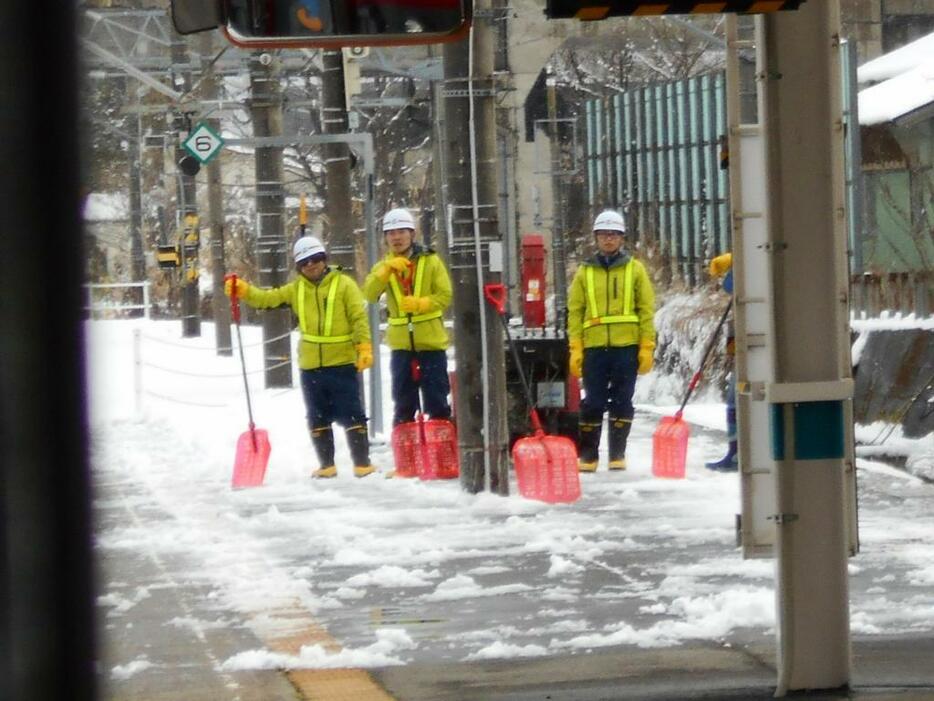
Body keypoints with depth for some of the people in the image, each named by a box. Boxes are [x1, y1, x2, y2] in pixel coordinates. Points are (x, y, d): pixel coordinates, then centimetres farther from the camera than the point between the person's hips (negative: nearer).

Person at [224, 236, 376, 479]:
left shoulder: (344, 284, -4)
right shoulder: (297, 289, 9)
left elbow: (359, 318, -8)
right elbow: (267, 298, 8)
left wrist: (365, 348, -16)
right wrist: (244, 291, -9)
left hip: (342, 362, -5)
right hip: (310, 365, 5)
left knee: (351, 415, -5)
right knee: (318, 418, 11)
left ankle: (362, 463, 0)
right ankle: (326, 465, 20)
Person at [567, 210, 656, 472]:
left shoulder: (634, 269, 8)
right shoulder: (585, 272, 10)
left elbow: (646, 309, 6)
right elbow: (575, 311, 7)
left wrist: (647, 347, -2)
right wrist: (575, 349, -3)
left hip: (626, 345, 0)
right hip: (594, 347, 1)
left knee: (622, 401, 3)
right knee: (593, 402, 1)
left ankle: (618, 453, 11)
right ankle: (588, 455, 7)